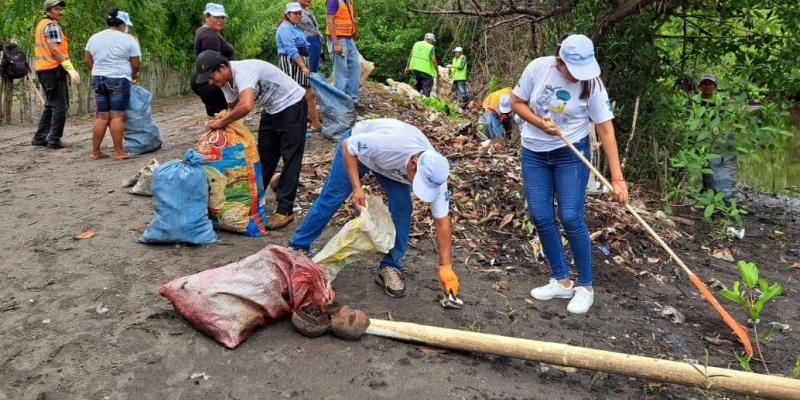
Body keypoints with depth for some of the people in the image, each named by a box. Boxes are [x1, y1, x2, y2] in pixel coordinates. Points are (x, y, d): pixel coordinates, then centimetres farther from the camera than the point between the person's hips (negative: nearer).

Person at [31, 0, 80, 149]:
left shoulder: (41, 24, 22)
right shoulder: (52, 25, -9)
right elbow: (54, 49, -20)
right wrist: (71, 69, -26)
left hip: (43, 70, 10)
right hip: (54, 70, -10)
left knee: (50, 105, 17)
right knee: (60, 106, -6)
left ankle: (40, 138, 17)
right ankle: (54, 140, -6)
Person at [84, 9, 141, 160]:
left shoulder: (94, 38, 12)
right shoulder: (128, 39, -5)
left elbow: (88, 60, 14)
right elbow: (135, 64, -2)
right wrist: (133, 76, 16)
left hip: (98, 80, 6)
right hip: (119, 80, -6)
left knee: (102, 117, 9)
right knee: (117, 116, -6)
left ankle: (95, 151, 9)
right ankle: (118, 152, -5)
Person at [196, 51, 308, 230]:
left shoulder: (243, 71, -31)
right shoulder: (226, 81, -3)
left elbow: (246, 106, -46)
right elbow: (233, 108, 11)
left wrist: (221, 122, -33)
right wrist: (222, 121, -7)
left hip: (291, 105, -9)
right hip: (271, 110, 9)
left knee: (290, 158, -7)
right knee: (264, 157, 12)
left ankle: (285, 210, -5)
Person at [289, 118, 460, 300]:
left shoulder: (435, 174, -32)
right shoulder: (389, 143, -46)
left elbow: (442, 220, -24)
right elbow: (347, 146, -27)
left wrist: (445, 267, -23)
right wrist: (356, 187, -34)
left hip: (391, 166, 3)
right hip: (357, 145, -2)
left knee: (402, 208, -14)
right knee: (330, 199, 1)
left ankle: (390, 267, 0)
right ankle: (298, 247, 20)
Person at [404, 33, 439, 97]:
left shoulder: (416, 44, 11)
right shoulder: (431, 47, -5)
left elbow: (410, 56, 11)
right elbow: (433, 60, -12)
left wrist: (407, 67, 18)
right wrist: (437, 71, -5)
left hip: (415, 68, 6)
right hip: (426, 70, -5)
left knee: (418, 83, 25)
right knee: (427, 87, 2)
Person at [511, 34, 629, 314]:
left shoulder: (592, 84, -16)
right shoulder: (538, 68, -12)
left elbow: (606, 130, -16)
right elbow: (517, 103, 0)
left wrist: (617, 177, -20)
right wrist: (540, 123, -20)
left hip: (571, 154, -3)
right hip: (534, 154, 3)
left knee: (571, 219, -8)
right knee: (541, 217, 1)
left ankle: (585, 287, 9)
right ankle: (562, 281, 16)